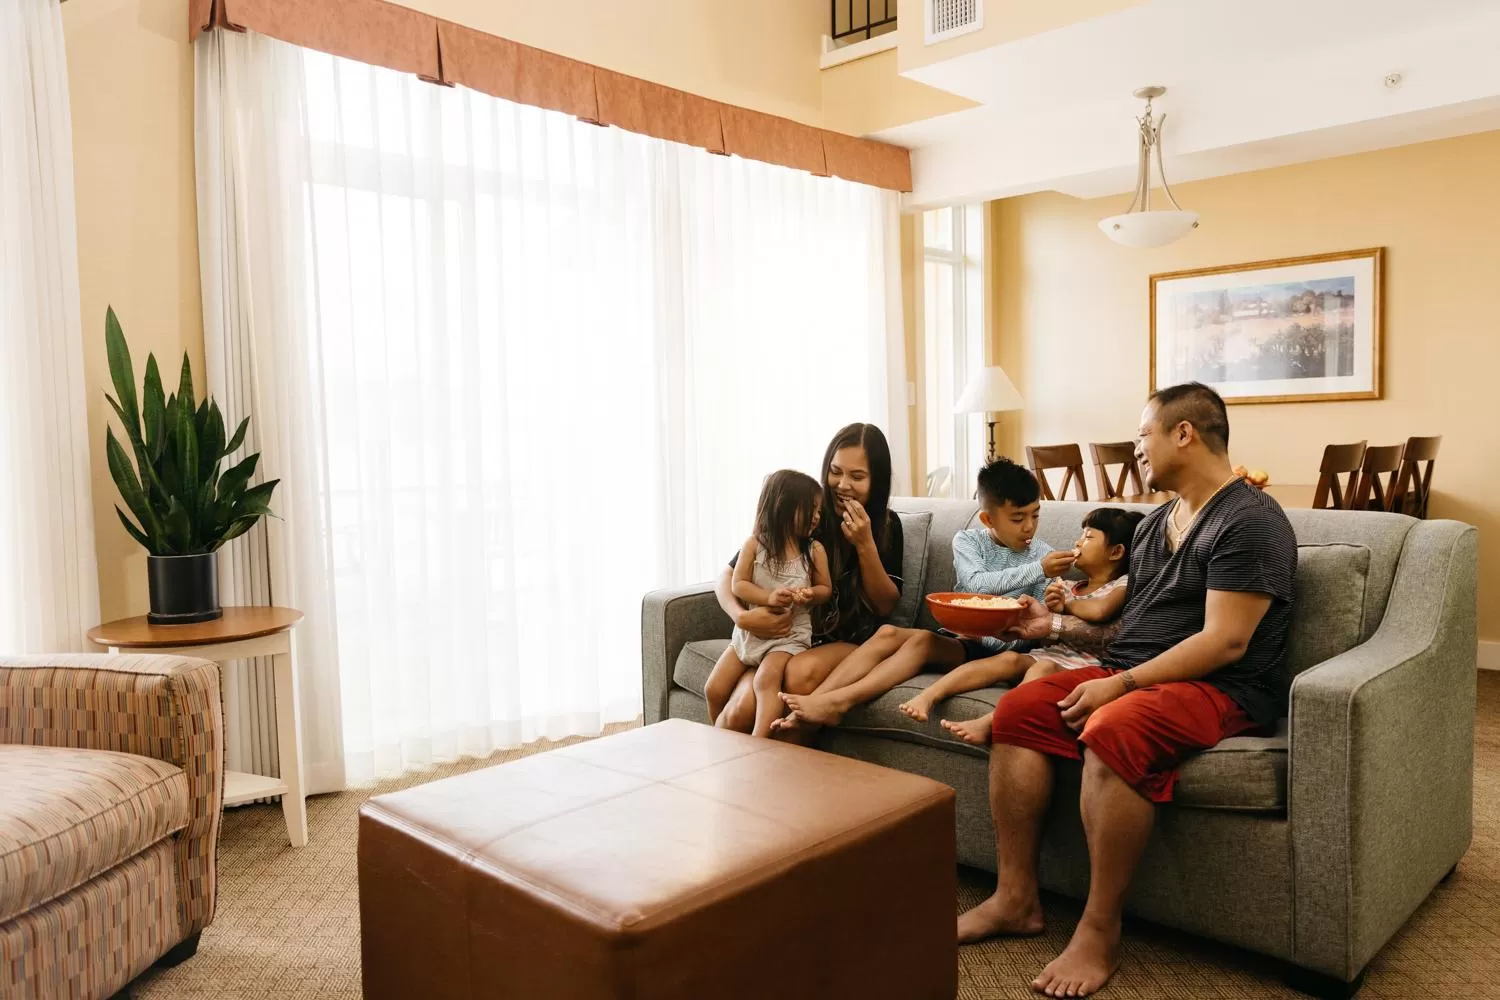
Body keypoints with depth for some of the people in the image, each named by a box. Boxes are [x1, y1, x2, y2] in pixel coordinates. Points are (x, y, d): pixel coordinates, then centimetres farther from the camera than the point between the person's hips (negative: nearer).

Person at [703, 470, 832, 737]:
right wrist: (769, 597, -22)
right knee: (714, 689, 2)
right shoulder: (754, 545, -4)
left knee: (766, 680, -31)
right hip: (750, 631, 3)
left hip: (791, 634, -3)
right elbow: (738, 585, -6)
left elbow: (826, 589, 4)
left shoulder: (815, 550, -2)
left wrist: (811, 594, -19)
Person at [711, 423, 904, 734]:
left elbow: (886, 605, 0)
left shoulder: (887, 526, 4)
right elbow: (728, 576, 0)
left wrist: (865, 545, -14)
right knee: (740, 712, -30)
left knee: (803, 670, -36)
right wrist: (742, 616, -22)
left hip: (850, 644, 1)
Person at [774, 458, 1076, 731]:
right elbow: (976, 584, -18)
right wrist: (1037, 570, -24)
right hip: (954, 637, 3)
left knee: (923, 639, -30)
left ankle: (837, 703, -40)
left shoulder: (1043, 555, 1)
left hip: (992, 650, -3)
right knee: (888, 633, -24)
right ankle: (813, 702, -32)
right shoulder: (967, 541, 3)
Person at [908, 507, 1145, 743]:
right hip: (1050, 652, 5)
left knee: (1043, 668, -35)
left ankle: (988, 723, -55)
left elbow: (1100, 611, -19)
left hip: (1083, 665, -5)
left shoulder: (1123, 585, 5)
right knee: (1010, 658, -23)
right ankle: (928, 696, -39)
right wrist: (1052, 608, -3)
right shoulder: (1067, 586, 26)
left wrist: (1067, 605, 1)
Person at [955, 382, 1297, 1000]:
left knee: (1112, 731, -36)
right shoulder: (1155, 524, 19)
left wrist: (1121, 684, -20)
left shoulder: (1248, 522, -9)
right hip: (1132, 677, 9)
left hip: (1220, 690, -9)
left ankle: (1099, 932, -22)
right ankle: (1015, 899, -8)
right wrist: (1059, 625, 10)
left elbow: (1224, 642, -19)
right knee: (1017, 709, -10)